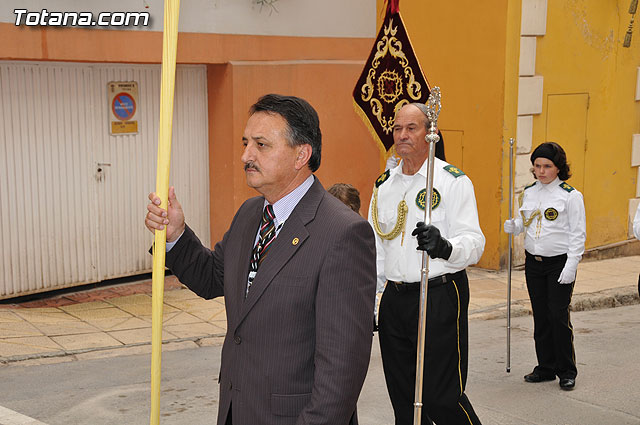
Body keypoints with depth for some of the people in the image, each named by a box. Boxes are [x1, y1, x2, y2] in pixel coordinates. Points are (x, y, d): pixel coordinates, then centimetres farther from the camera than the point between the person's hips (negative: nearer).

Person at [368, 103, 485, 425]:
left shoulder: (453, 181, -7)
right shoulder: (383, 184, 12)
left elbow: (473, 242, -14)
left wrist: (445, 247, -35)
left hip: (440, 298, -6)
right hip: (394, 299, 6)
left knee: (440, 398, -6)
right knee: (402, 396, 13)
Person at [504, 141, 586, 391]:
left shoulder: (570, 195, -8)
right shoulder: (528, 192, 8)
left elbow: (578, 233, -9)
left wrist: (570, 267, -15)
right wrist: (513, 226, -5)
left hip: (560, 263, -5)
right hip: (533, 262, 5)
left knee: (559, 316, -6)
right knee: (540, 316, 9)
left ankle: (567, 372, 8)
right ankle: (546, 368, 21)